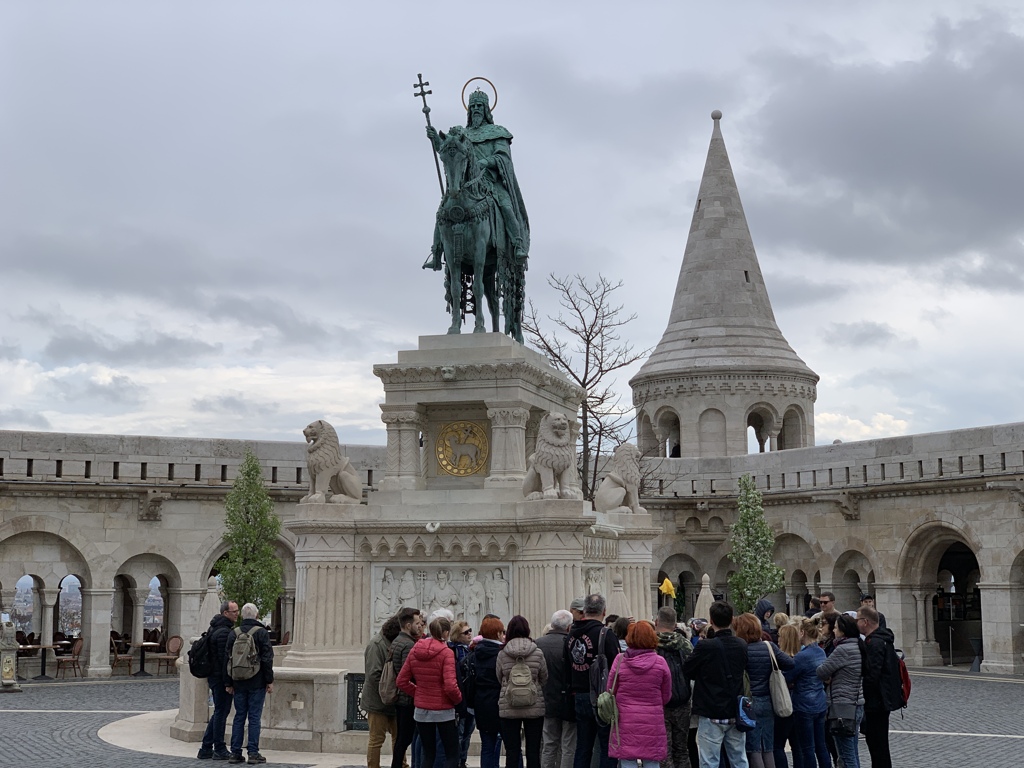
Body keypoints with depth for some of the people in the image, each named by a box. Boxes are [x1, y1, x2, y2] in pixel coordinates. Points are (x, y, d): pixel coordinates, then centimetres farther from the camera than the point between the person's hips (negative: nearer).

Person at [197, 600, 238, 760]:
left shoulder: (214, 629, 15)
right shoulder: (224, 632, -18)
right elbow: (225, 659, -22)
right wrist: (228, 682, -20)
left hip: (213, 676, 10)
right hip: (221, 677, -10)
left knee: (218, 712, 16)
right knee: (221, 712, -2)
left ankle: (206, 749, 18)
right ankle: (219, 750, 5)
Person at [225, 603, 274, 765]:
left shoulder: (234, 634, 6)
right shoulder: (262, 633, -6)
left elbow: (227, 659, 7)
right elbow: (267, 659, -10)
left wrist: (229, 683, 12)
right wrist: (270, 681, -4)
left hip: (239, 684, 4)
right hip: (257, 683, -4)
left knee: (239, 717, 9)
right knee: (254, 717, -1)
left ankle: (235, 753, 8)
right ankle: (253, 753, -2)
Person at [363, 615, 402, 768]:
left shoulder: (394, 644, 12)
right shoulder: (376, 645, -16)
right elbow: (374, 675, -22)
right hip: (378, 701, -9)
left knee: (398, 736, 13)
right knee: (376, 739, 0)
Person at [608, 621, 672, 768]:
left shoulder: (619, 660, -7)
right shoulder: (660, 662, -7)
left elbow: (611, 691, 3)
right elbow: (666, 696, 3)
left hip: (625, 722, 0)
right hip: (653, 722, 0)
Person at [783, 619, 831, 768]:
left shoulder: (802, 656, -19)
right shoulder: (821, 652, 7)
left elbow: (786, 678, -15)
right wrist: (795, 683, 4)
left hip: (804, 707, -8)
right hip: (820, 705, 8)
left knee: (807, 748, 1)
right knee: (821, 745, 13)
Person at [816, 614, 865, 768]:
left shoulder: (843, 650, -18)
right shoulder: (859, 647, 11)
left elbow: (821, 672, -13)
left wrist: (828, 678, 9)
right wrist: (830, 678, 2)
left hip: (843, 706, -9)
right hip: (857, 704, 9)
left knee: (846, 755, -5)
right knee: (853, 753, 15)